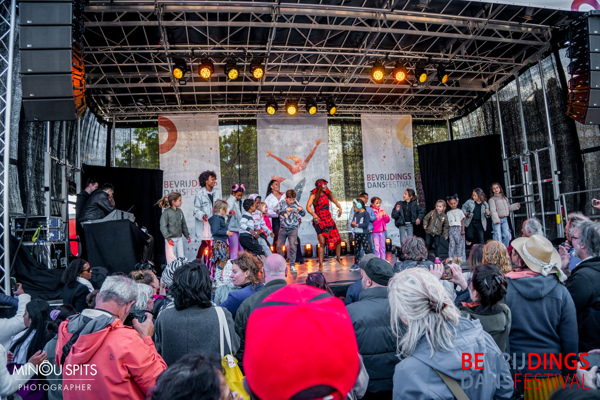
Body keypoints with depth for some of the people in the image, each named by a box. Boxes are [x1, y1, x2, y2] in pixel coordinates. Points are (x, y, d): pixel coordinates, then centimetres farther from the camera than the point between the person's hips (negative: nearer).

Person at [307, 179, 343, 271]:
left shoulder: (327, 194, 9)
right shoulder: (314, 196, -7)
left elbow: (335, 201, 20)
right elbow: (308, 207, -20)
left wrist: (340, 207, -1)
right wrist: (313, 214, -38)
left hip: (329, 220, 5)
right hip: (319, 221, -5)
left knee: (338, 239, 4)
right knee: (322, 243, -10)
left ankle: (338, 258, 28)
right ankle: (320, 264, 2)